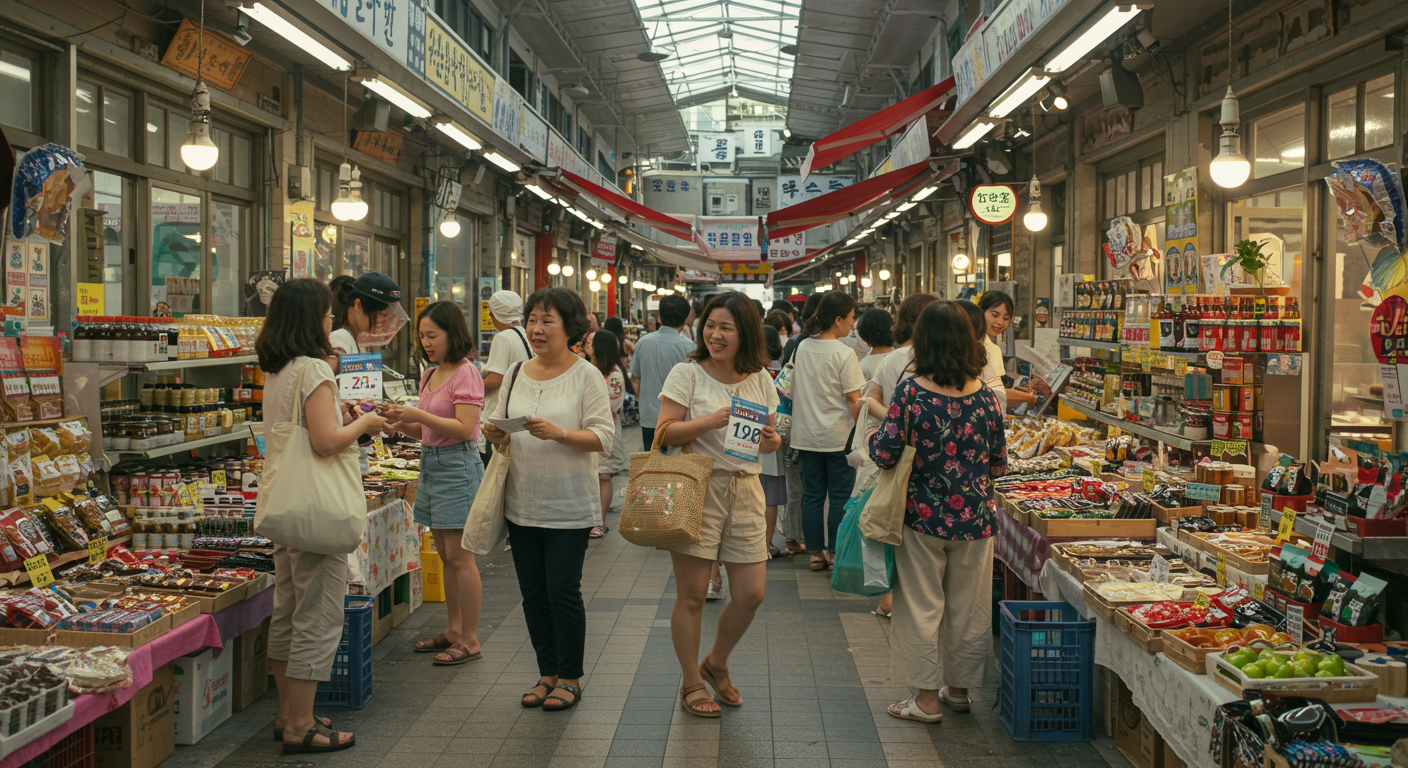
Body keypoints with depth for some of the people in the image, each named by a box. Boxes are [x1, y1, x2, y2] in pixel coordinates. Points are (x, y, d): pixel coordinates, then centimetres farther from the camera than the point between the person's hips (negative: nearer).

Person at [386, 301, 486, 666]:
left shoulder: (466, 373, -10)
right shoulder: (430, 375, 15)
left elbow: (463, 428, -19)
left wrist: (419, 414, -23)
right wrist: (403, 425, 0)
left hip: (457, 465, -9)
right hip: (431, 463, 9)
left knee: (459, 557, -5)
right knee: (445, 556, 13)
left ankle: (470, 640, 1)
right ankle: (454, 631, 22)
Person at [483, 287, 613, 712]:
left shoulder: (586, 375, -6)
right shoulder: (517, 373, 10)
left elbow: (602, 437, -11)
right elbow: (501, 426, 16)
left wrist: (559, 433, -26)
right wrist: (497, 434, -7)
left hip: (569, 506, -5)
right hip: (522, 503, 5)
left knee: (562, 591, -3)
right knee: (533, 593, 10)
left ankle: (570, 677, 13)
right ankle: (547, 673, 25)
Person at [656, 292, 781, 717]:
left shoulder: (759, 379, 9)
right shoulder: (687, 373, -4)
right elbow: (665, 432, -9)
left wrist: (771, 442, -6)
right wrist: (712, 420, -21)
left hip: (745, 490, 4)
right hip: (697, 490, -4)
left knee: (751, 593, 4)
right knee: (692, 595, 1)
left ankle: (716, 664, 29)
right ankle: (692, 683, 19)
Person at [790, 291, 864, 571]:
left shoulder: (802, 348, 4)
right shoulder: (844, 354, -14)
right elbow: (855, 401, -14)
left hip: (807, 435, 6)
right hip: (838, 436, -6)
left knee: (812, 495, 10)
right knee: (840, 497, 4)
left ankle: (816, 553, 16)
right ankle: (836, 553, 9)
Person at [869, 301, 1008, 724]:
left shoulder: (911, 392, -13)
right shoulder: (986, 396, -2)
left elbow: (884, 453, -13)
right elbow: (999, 465, 4)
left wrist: (874, 435, 8)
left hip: (923, 516, -3)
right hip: (974, 516, 3)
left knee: (921, 606, 8)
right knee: (968, 607, 16)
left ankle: (927, 698, 14)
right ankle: (958, 688, 29)